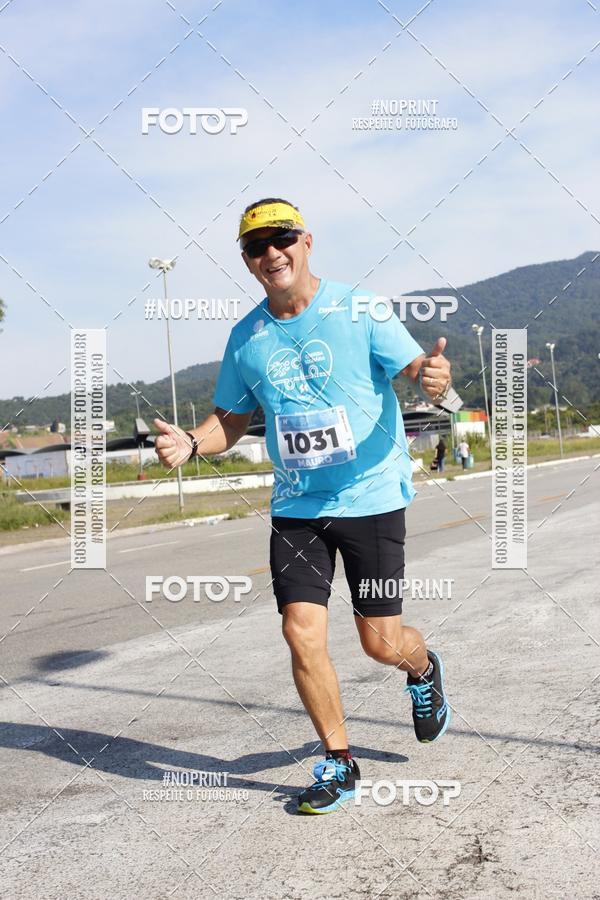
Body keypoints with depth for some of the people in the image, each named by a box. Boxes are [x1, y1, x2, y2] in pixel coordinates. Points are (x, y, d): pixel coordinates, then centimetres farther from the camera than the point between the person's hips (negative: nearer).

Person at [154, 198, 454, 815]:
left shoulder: (360, 310, -6)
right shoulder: (246, 338, 5)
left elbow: (418, 371, -10)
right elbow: (231, 420, 14)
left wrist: (435, 378, -35)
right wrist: (190, 443, -7)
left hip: (372, 498, -3)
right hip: (296, 506, 3)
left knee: (380, 642, 1)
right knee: (301, 632, -7)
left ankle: (424, 670, 39)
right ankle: (338, 763, 14)